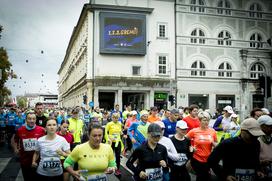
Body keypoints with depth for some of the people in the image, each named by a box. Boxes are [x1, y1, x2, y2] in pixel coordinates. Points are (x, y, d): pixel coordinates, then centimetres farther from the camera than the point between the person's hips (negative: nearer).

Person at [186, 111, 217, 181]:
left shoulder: (212, 131, -3)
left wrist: (213, 143, -13)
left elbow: (216, 145, 8)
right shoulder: (194, 131, -9)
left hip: (208, 159, 2)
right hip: (196, 159, -2)